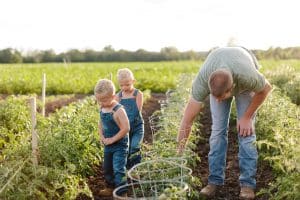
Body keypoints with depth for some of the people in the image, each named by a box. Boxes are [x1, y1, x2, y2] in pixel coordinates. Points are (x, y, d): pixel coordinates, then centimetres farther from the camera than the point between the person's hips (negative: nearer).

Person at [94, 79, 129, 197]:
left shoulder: (118, 110, -23)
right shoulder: (102, 109, 0)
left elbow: (126, 128, -25)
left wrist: (112, 139, -20)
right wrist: (102, 137, -3)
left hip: (119, 145, -8)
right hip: (108, 145, 8)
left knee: (118, 170, -11)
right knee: (107, 168, 21)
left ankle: (122, 193, -4)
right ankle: (111, 187, 41)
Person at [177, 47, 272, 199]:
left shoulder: (248, 76, -46)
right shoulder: (202, 80, -41)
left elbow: (266, 88, -20)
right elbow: (188, 118, -35)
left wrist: (247, 117, -16)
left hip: (243, 84, -1)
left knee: (245, 130, -11)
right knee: (218, 129, -9)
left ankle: (247, 183, -3)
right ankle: (215, 180, 2)